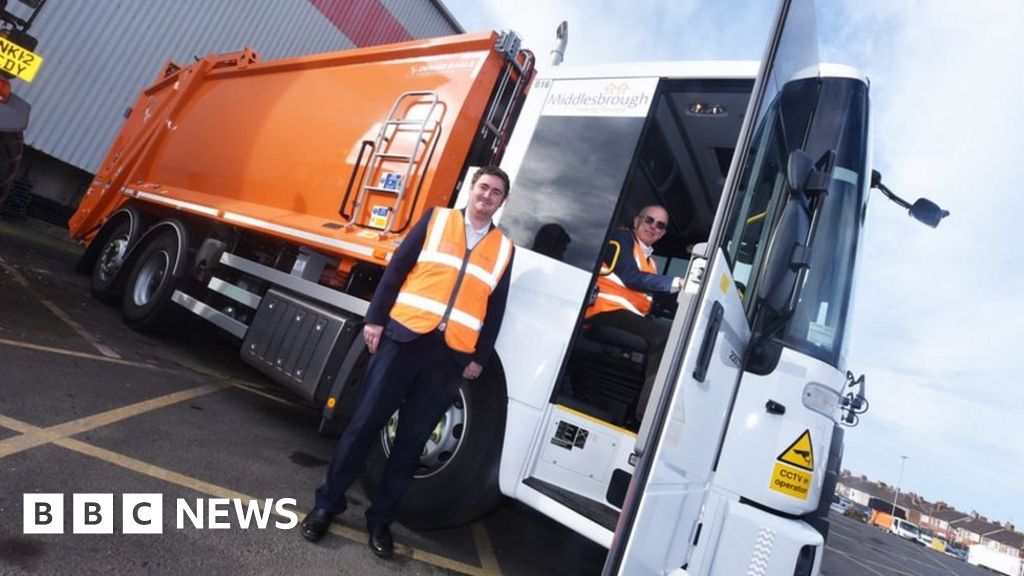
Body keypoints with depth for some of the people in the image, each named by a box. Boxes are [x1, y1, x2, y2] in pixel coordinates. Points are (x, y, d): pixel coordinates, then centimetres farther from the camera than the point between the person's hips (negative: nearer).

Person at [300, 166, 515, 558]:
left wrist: (479, 358, 6)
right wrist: (375, 318, -3)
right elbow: (397, 268, 4)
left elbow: (495, 309, 11)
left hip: (452, 354, 1)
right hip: (405, 335, -1)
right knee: (365, 423, 4)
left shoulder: (504, 248, 11)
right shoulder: (436, 219, 8)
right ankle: (328, 503, 21)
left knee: (412, 440, 8)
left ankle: (380, 518, 23)